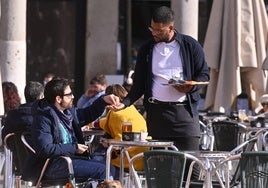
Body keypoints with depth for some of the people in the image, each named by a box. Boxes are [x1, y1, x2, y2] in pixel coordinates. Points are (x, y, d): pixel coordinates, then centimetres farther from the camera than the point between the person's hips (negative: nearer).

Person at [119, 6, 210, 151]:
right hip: (157, 111, 2)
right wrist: (125, 102, -3)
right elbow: (139, 84, 14)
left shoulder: (190, 45, 6)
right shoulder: (146, 49, 12)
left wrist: (190, 87, -11)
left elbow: (204, 74, 10)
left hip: (184, 110, -2)